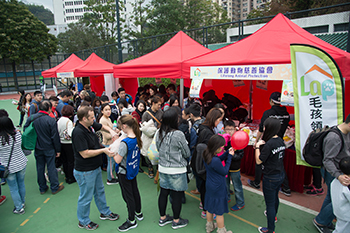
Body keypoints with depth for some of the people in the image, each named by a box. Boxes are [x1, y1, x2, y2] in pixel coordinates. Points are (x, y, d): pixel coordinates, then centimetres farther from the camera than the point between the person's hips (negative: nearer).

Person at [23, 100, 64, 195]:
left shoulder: (31, 118, -5)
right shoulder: (51, 120, -19)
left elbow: (25, 131, 5)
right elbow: (55, 137, -14)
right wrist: (58, 150, -4)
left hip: (37, 148, 4)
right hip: (49, 148, -4)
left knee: (40, 168, 15)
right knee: (51, 167, 7)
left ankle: (42, 188, 28)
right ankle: (55, 187, 19)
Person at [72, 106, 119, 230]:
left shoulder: (90, 125, -3)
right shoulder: (78, 133, -28)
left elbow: (102, 126, 17)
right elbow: (85, 154, -28)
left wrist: (111, 130, -3)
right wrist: (103, 150, -25)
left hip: (95, 167, 9)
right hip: (85, 171, -9)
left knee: (99, 191, 24)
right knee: (86, 197, 10)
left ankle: (105, 212, 44)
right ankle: (83, 221, 33)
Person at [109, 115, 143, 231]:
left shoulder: (125, 142, -30)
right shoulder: (137, 138, -6)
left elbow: (118, 160, -23)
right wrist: (117, 142, 2)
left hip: (125, 173, -8)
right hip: (133, 170, 8)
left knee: (128, 195, 8)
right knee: (135, 191, 23)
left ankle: (131, 221, 24)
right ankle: (138, 213, 42)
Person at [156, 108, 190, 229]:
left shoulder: (159, 133, -3)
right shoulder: (178, 134, -21)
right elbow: (187, 153, -10)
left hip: (162, 168, 6)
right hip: (176, 171, -6)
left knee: (163, 193, 18)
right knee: (177, 196, 10)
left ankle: (162, 218, 35)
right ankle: (176, 221, 27)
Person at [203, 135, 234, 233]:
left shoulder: (206, 155, -8)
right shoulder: (215, 161, -34)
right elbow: (224, 171, -18)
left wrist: (228, 153, -3)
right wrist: (230, 156, -13)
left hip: (210, 186, 8)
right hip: (218, 188, -8)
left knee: (210, 208, 24)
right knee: (219, 211, 12)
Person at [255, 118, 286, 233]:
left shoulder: (269, 144, -27)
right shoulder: (280, 140, -2)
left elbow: (258, 161, -22)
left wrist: (257, 146, -14)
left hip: (270, 178, -9)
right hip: (280, 175, 9)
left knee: (270, 202, 6)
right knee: (275, 197, 30)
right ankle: (273, 215, 54)